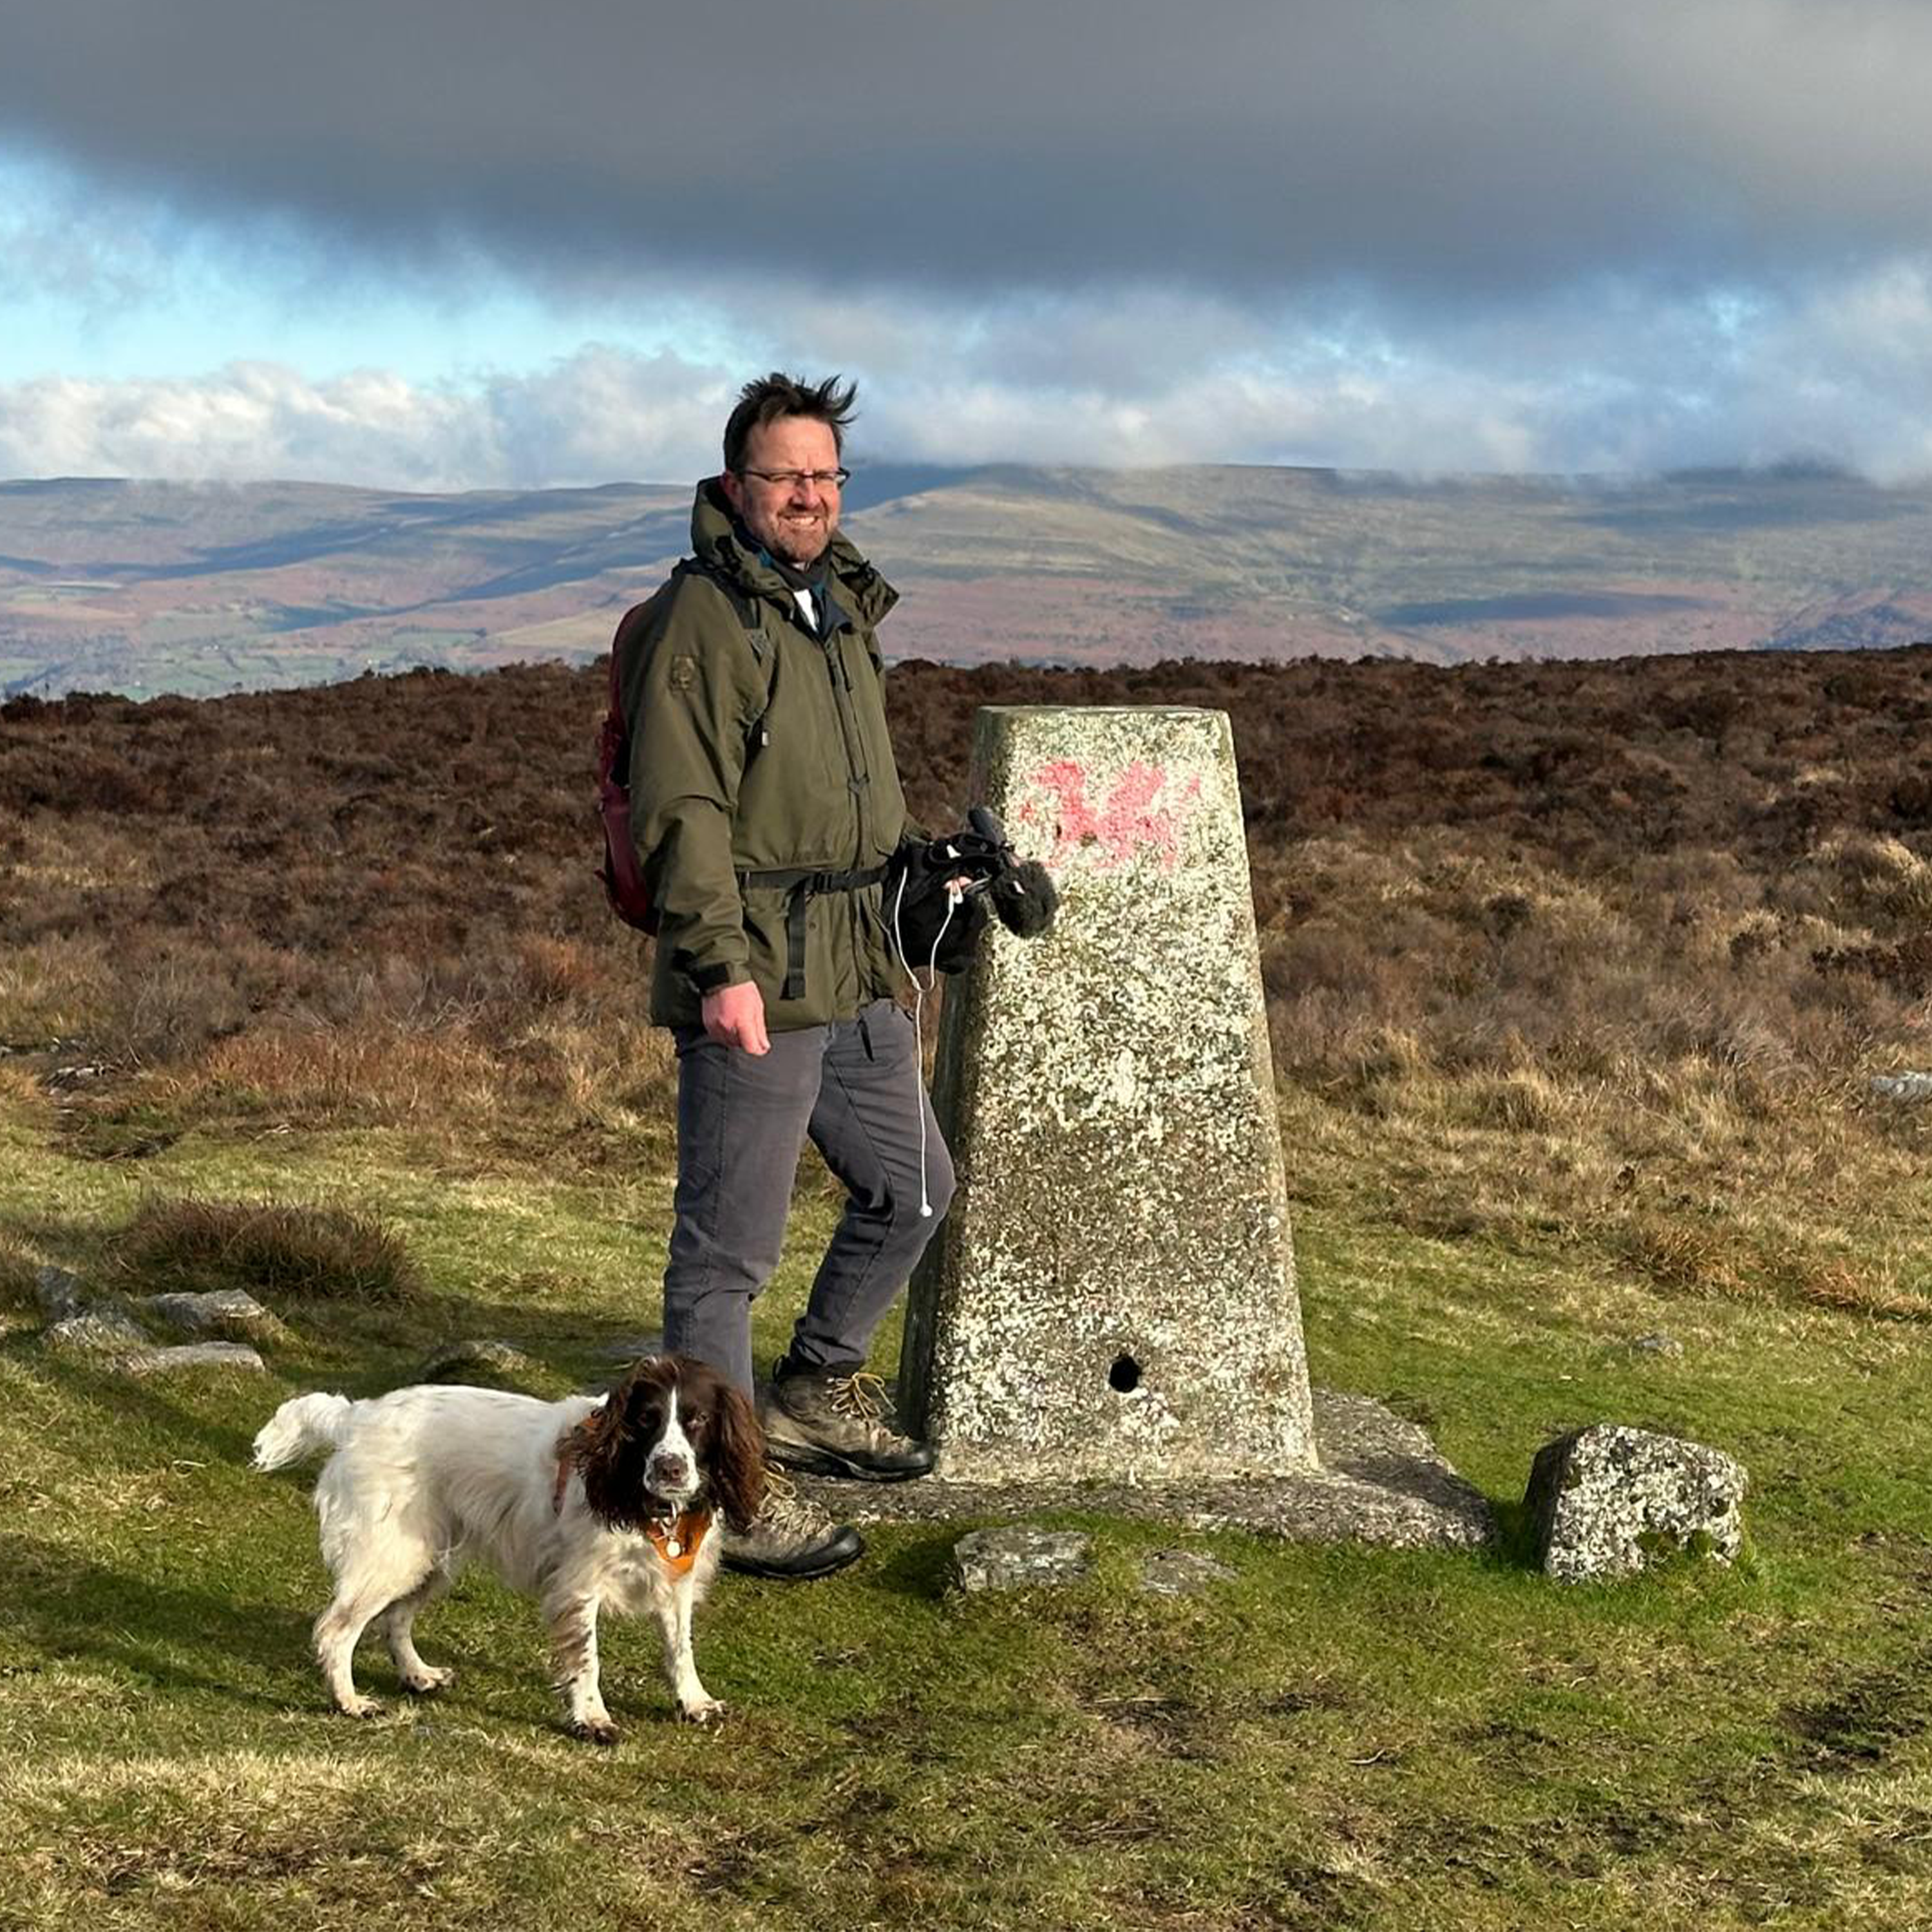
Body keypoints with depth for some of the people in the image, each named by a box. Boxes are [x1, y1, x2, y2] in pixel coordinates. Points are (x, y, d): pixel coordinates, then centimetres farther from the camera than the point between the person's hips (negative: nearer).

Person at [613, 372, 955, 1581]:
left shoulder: (844, 607, 17)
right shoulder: (701, 620, -11)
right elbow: (683, 812, -18)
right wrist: (721, 965, -23)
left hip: (857, 974, 9)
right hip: (754, 977, -9)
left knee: (913, 1188, 20)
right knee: (732, 1241, -2)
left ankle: (814, 1391, 36)